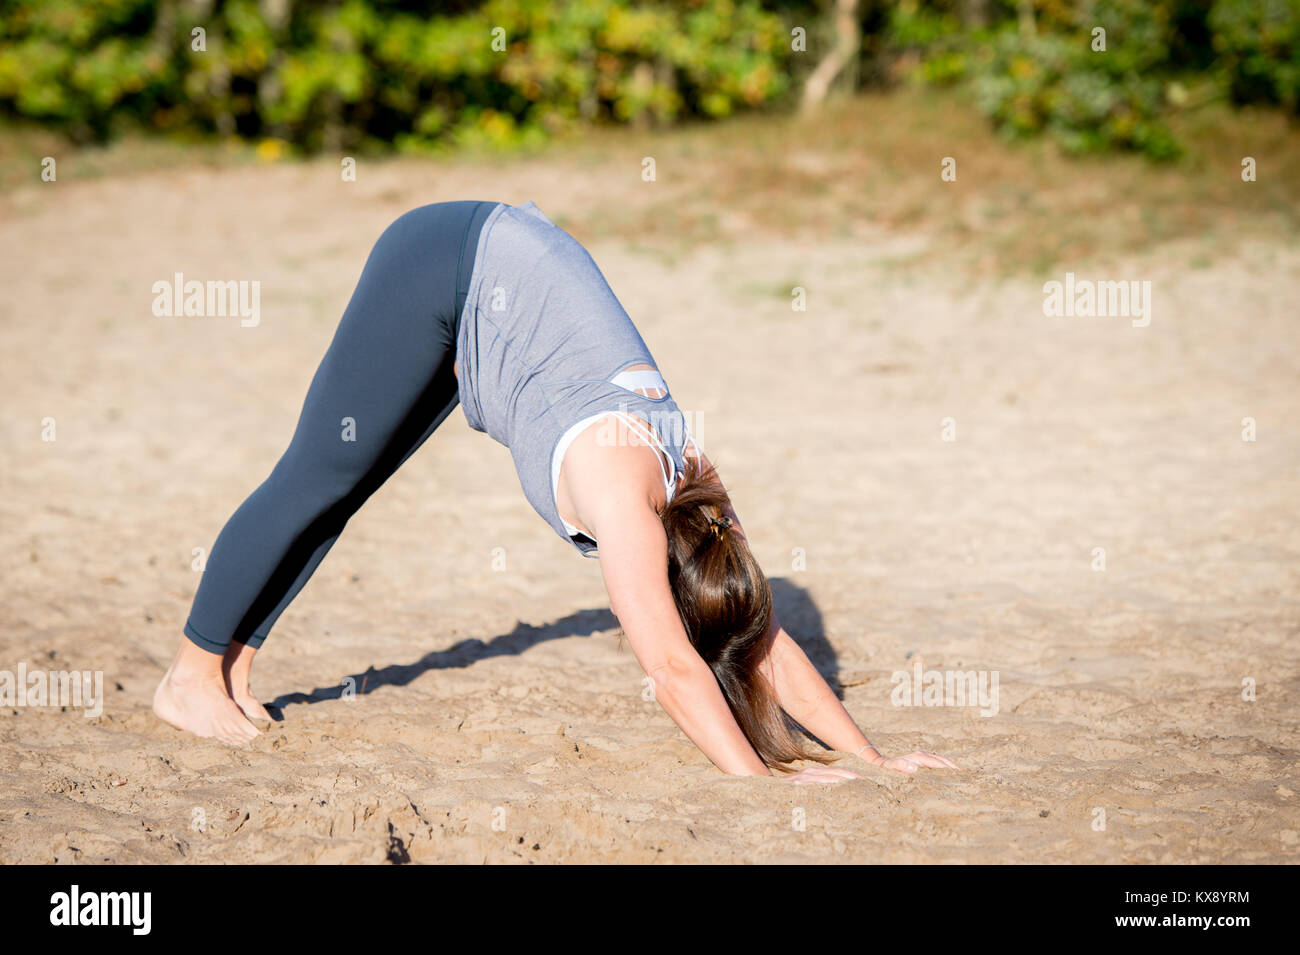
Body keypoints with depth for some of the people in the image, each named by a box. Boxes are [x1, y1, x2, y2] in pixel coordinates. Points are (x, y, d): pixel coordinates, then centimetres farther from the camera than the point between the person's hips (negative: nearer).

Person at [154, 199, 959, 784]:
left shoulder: (698, 497, -11)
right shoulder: (623, 487, -31)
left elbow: (770, 645, -5)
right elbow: (671, 667, -35)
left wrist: (873, 760, -7)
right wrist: (758, 778, -35)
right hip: (448, 264, -6)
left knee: (344, 488, 14)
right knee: (319, 478, 1)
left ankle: (234, 661, 26)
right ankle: (191, 675, 16)